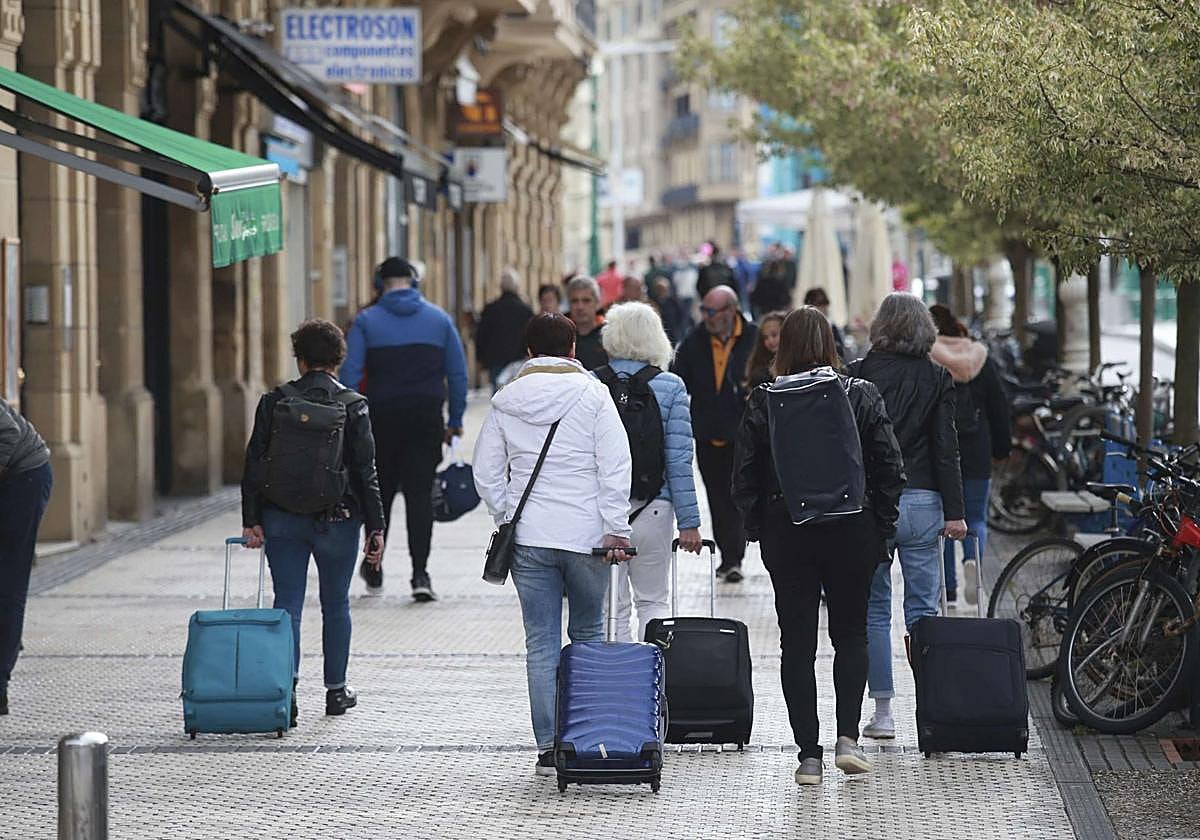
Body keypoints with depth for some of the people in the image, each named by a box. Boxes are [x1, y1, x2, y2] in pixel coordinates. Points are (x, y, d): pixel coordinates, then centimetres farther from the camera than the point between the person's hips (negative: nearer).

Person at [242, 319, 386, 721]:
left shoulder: (274, 402, 0)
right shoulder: (352, 406, -3)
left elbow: (254, 464, -1)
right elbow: (365, 472, -4)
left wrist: (252, 520, 2)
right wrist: (375, 527, 0)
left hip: (282, 518, 0)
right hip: (338, 518, 0)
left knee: (287, 605, 2)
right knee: (335, 605, 14)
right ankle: (336, 691, 22)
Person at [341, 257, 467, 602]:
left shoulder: (367, 321, -1)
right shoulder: (439, 319, 4)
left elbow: (350, 373, -6)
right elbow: (458, 374, 4)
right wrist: (455, 420, 10)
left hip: (382, 418, 0)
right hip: (426, 418, 0)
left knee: (380, 492, 13)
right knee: (420, 493, 0)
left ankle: (373, 570, 22)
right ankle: (420, 573, -9)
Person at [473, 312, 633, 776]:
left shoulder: (505, 401, 5)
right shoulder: (593, 394, -4)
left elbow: (486, 472, 6)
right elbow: (615, 466, -8)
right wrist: (616, 529, -5)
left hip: (528, 539, 2)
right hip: (586, 536, -1)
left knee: (541, 643, 3)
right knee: (588, 633, 14)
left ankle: (548, 746, 1)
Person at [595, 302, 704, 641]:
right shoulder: (670, 387, -4)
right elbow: (678, 460, -6)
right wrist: (689, 522, -2)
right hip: (653, 508, 0)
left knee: (611, 606, 8)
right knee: (654, 601, 14)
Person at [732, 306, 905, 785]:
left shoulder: (763, 402, -5)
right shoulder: (861, 396, -3)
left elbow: (744, 476, -3)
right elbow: (890, 469, -2)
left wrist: (759, 530, 8)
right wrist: (881, 529, 7)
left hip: (786, 534, 0)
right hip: (851, 531, 1)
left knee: (797, 643, 6)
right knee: (851, 634, 16)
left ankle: (808, 754, 3)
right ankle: (848, 737, 2)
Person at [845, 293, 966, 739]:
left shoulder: (857, 375, -1)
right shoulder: (936, 378, 1)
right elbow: (946, 447, -1)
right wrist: (954, 512, 0)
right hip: (920, 501, 1)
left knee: (873, 609, 6)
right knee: (923, 609, 5)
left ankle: (882, 711, 4)